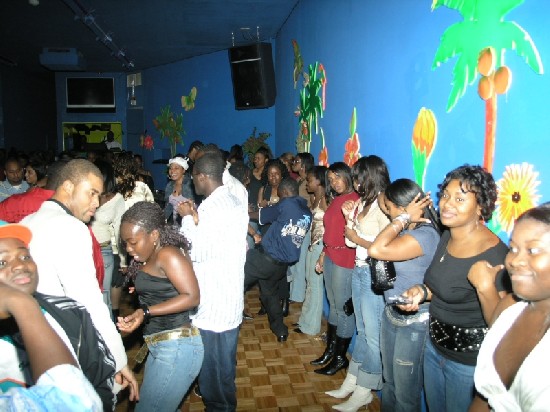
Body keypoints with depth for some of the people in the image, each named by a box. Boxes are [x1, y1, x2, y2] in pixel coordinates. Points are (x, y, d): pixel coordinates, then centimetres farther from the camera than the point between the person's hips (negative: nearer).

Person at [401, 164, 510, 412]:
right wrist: (422, 292, -5)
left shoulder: (495, 254, -25)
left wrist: (486, 288, -38)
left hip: (468, 361, -7)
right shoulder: (447, 237, -2)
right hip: (435, 345, 7)